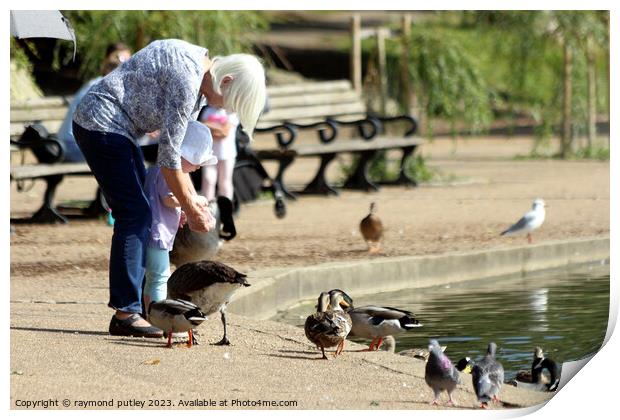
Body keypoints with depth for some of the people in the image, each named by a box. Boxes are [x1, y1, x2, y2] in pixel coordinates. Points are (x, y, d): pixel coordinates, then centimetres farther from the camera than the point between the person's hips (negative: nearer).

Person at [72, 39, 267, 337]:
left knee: (139, 213, 11)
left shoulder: (200, 77, 7)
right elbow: (168, 155, -19)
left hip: (115, 128, 10)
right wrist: (190, 209, -9)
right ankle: (125, 313, -11)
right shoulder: (187, 79, -23)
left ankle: (134, 298, 16)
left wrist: (191, 197, 11)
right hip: (101, 125, -10)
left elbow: (181, 143, 15)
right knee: (134, 214, -12)